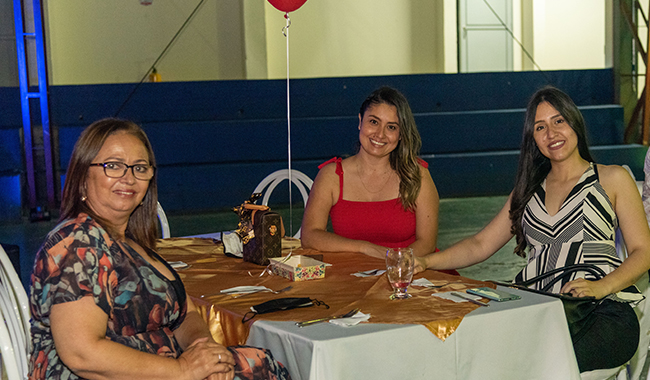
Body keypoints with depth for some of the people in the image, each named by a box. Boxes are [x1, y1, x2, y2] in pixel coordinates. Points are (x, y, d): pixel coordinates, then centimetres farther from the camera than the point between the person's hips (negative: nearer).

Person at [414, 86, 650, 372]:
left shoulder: (613, 179, 11)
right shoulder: (529, 190, 24)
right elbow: (481, 244, 19)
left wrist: (602, 287, -14)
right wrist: (426, 262, 2)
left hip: (601, 312, -3)